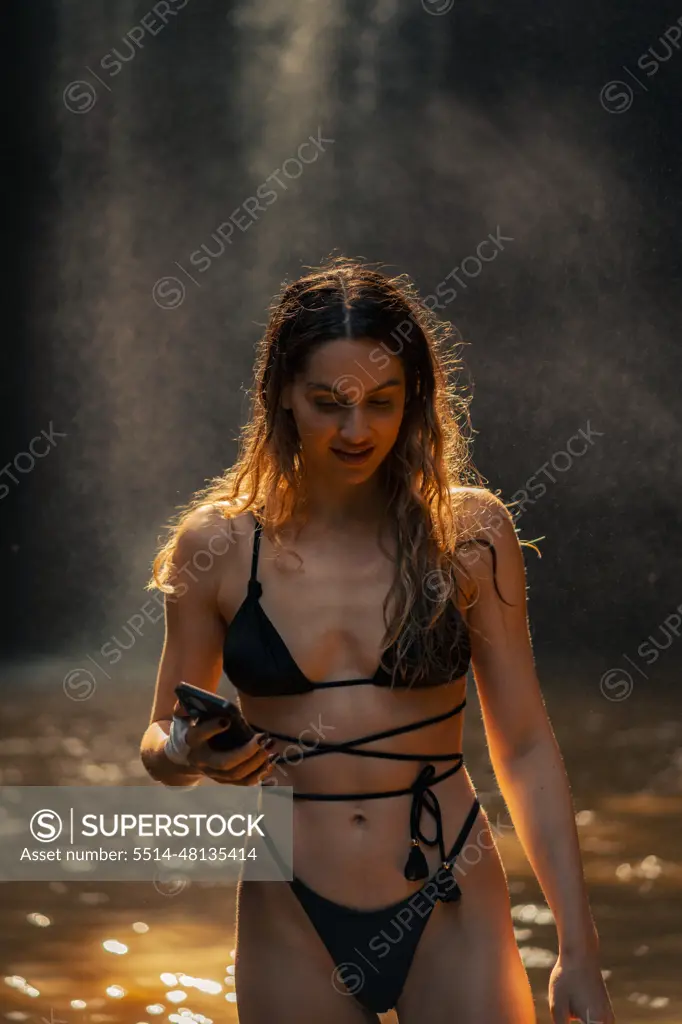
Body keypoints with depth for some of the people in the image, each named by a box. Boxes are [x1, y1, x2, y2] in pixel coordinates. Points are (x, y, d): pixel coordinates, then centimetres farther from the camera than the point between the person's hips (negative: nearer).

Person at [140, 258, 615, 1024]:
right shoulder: (218, 544, -2)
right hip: (295, 930, 1)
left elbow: (525, 747, 0)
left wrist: (577, 945, -4)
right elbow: (160, 743, 8)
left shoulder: (468, 532, -3)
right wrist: (188, 755, -16)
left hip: (452, 916, -1)